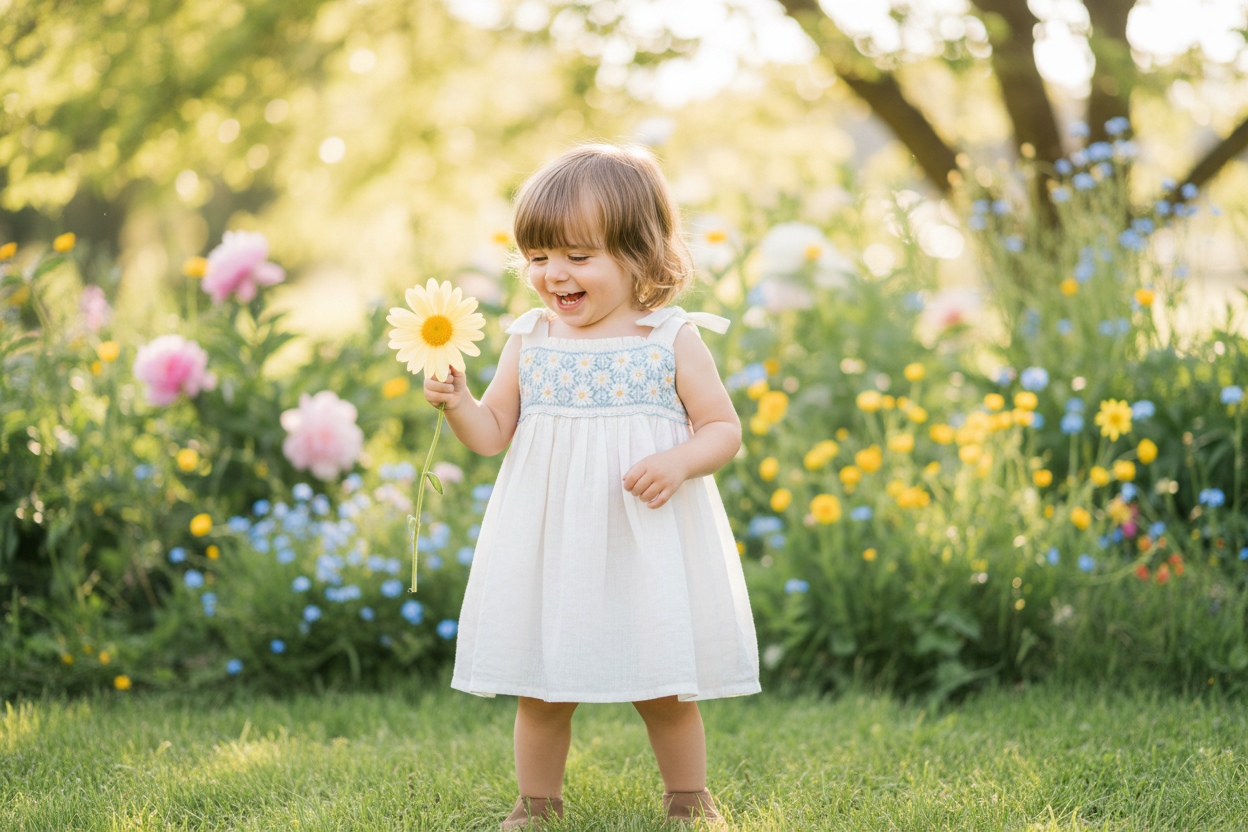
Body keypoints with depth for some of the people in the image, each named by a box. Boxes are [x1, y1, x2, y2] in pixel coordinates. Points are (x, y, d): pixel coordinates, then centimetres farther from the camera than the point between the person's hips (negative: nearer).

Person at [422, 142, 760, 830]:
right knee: (540, 692, 8)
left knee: (666, 690, 7)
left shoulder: (672, 341, -4)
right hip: (549, 545, 2)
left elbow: (723, 428, -2)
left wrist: (679, 463, -20)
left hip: (648, 547, -2)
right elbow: (492, 434, 8)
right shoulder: (529, 341, 4)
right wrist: (457, 403, -12)